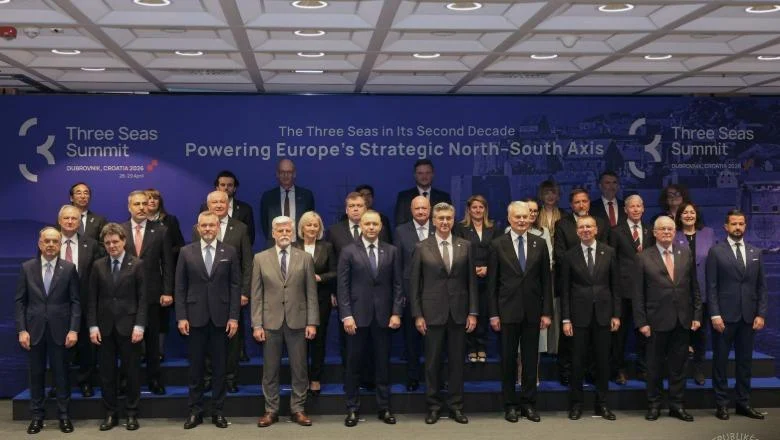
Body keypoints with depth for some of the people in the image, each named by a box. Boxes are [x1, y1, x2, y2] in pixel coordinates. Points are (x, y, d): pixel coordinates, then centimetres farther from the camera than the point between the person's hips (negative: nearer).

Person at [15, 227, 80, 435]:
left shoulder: (69, 268, 0)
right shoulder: (27, 267, 4)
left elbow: (75, 301, -2)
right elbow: (19, 301, 3)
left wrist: (73, 330, -9)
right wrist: (21, 330, -4)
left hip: (60, 330, -1)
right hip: (35, 330, 1)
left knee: (61, 374, 5)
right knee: (36, 374, 8)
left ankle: (64, 416, 14)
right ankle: (37, 416, 18)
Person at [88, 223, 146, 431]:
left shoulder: (137, 265, 0)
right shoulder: (98, 266, 7)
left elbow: (142, 298, -3)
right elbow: (93, 298, 6)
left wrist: (139, 325, -11)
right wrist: (93, 325, -2)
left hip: (128, 326, -2)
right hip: (105, 327, 2)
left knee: (132, 371, 4)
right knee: (107, 372, 6)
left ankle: (131, 413, 13)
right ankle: (110, 413, 15)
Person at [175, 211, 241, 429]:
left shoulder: (229, 252, 3)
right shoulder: (186, 252, 3)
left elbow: (235, 286, 1)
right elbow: (180, 287, 2)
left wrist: (234, 317, -6)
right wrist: (181, 317, -5)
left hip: (221, 317, 0)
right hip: (195, 317, 0)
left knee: (219, 366, 6)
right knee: (195, 366, 7)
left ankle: (218, 411, 15)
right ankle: (195, 411, 16)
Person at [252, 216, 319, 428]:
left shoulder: (305, 258, 3)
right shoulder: (260, 259, 3)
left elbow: (311, 294, 2)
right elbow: (256, 295, 2)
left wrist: (312, 322, -4)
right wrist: (257, 324, -4)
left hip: (297, 322, 0)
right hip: (271, 322, 0)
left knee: (299, 369, 6)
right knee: (270, 370, 7)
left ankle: (297, 409, 17)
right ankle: (271, 410, 18)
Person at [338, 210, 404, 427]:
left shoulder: (391, 251, 6)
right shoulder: (349, 252, 1)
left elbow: (397, 285, 5)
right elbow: (343, 286, -3)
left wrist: (396, 312, -3)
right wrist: (346, 315, -10)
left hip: (383, 316, 2)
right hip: (357, 315, -1)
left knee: (383, 364, 8)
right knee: (353, 364, 5)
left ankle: (384, 408, 18)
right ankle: (352, 408, 16)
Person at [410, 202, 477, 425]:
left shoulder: (465, 246, 5)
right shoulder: (422, 247, 0)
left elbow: (471, 281, 6)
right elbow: (415, 284, 0)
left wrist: (473, 312, 0)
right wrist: (417, 315, -4)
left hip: (459, 312, 2)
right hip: (433, 312, -1)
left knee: (457, 361, 7)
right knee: (432, 362, 5)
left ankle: (456, 406, 18)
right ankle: (433, 406, 16)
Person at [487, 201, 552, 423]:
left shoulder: (539, 244, 4)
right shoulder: (498, 245, -1)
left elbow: (546, 280, 5)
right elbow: (492, 282, -1)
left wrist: (547, 312, 0)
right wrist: (493, 314, -5)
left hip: (533, 311, 2)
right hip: (508, 311, -1)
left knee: (531, 359, 7)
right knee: (508, 359, 6)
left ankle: (528, 403, 18)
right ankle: (510, 404, 17)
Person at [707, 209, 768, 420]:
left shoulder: (755, 252, 10)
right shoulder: (716, 252, -1)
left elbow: (762, 286, 9)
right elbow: (711, 287, -5)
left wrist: (761, 314, 0)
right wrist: (715, 315, -12)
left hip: (748, 317, 3)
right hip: (724, 316, -3)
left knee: (745, 360, 9)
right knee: (720, 360, 4)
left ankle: (743, 403, 18)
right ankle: (722, 403, 12)